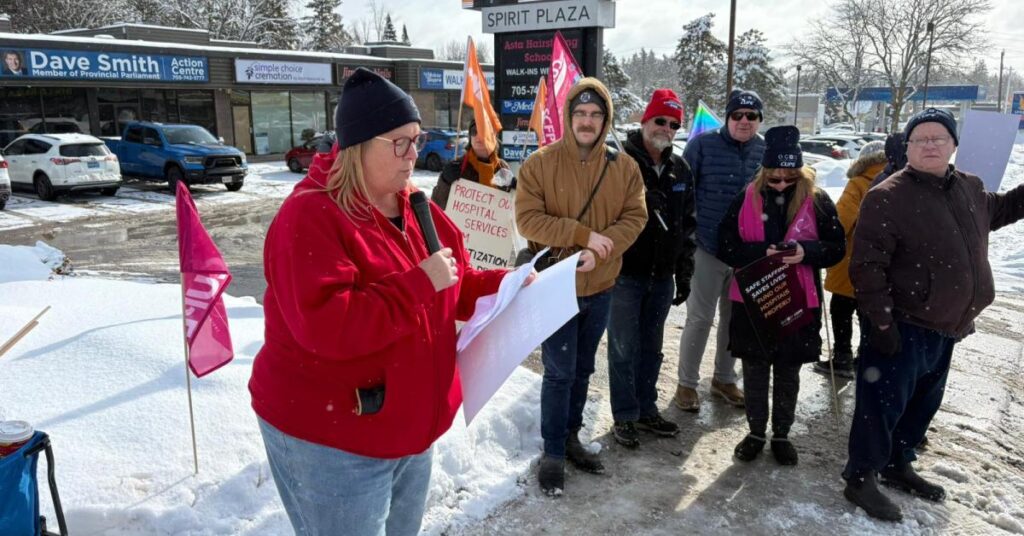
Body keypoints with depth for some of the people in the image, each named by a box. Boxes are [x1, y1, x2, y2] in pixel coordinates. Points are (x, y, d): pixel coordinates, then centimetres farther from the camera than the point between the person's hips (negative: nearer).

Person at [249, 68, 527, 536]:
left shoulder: (417, 209, 4)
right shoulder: (311, 217, -21)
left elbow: (452, 293, 14)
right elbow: (327, 327, -32)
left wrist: (505, 284, -3)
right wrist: (420, 284, -29)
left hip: (411, 428, 8)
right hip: (329, 440, -8)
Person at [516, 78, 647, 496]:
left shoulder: (624, 168, 1)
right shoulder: (540, 163, -9)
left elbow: (634, 217, -3)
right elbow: (527, 219, -15)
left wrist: (599, 251, -20)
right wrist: (583, 234, -22)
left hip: (600, 287, 4)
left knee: (583, 369, 17)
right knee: (560, 372, 1)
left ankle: (570, 437, 34)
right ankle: (553, 453, 16)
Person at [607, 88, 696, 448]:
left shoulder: (680, 171, 10)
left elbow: (687, 224, 15)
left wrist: (684, 272, 13)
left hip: (662, 276, 6)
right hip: (625, 273, -5)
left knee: (652, 348, 15)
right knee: (624, 349, 4)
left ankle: (646, 410, 29)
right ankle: (625, 417, 17)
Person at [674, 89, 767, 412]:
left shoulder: (767, 151, 4)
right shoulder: (703, 145, -7)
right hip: (708, 247, -4)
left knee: (736, 318, 15)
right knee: (700, 318, 1)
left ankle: (724, 379, 31)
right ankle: (687, 383, 16)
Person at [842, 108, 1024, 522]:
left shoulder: (969, 188, 6)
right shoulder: (887, 197, -18)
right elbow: (867, 265, -20)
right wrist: (879, 320, -23)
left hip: (946, 326, 8)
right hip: (903, 326, -8)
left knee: (923, 402, 20)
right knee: (884, 403, -2)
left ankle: (898, 465, 38)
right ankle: (861, 479, 13)